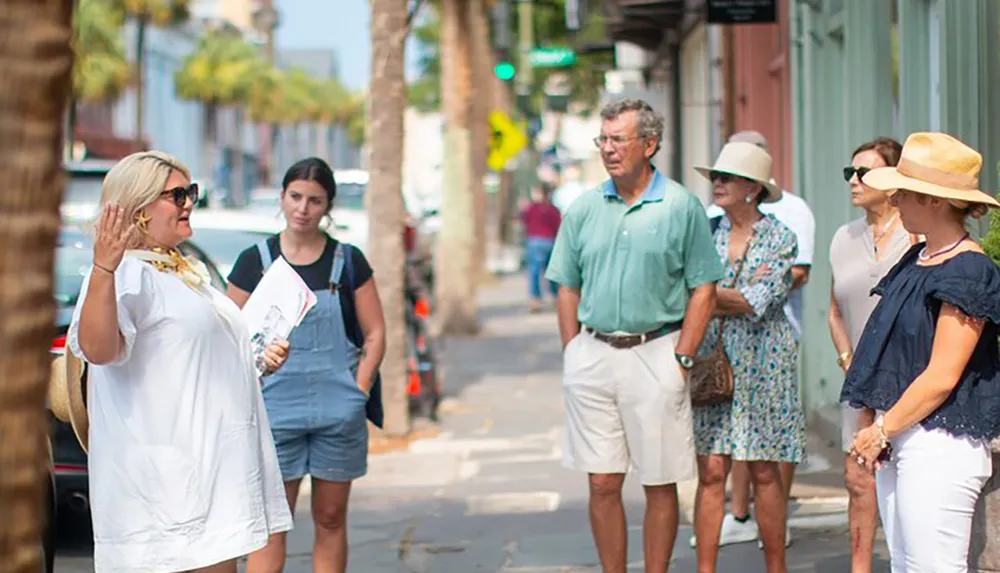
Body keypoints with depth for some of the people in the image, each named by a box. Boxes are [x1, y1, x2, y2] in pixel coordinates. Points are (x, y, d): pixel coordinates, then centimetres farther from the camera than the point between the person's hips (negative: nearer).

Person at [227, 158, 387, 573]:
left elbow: (375, 334, 7)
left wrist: (359, 390, -5)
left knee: (331, 520, 8)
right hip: (276, 410, -1)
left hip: (338, 413, 1)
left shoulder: (348, 262, 4)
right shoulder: (255, 261, 3)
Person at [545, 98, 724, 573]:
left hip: (655, 354, -3)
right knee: (602, 484, 5)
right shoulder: (584, 209, 8)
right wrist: (573, 355, 4)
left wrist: (681, 358, -8)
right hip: (593, 353, 3)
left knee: (660, 484, 4)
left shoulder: (681, 207, -2)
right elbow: (568, 289, 13)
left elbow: (703, 289, -2)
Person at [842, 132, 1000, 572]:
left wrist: (881, 430, -11)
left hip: (940, 447, -9)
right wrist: (878, 430, 5)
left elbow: (942, 377, -18)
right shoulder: (918, 259, 14)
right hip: (899, 441, 9)